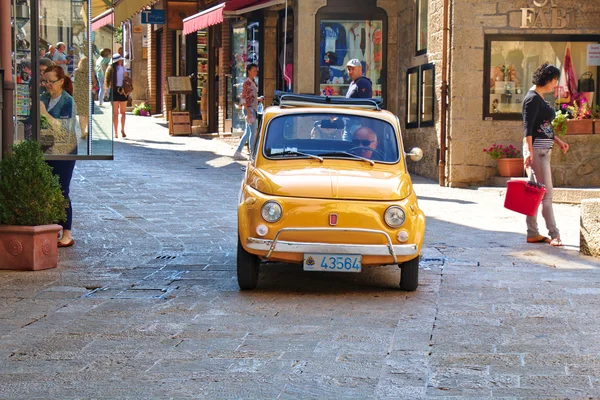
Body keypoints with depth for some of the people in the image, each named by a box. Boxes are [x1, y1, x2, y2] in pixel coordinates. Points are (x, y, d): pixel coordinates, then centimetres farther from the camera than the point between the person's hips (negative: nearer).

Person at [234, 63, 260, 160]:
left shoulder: (253, 82, 14)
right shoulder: (247, 82, -12)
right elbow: (243, 98, -16)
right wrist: (248, 112, -20)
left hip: (253, 109, 9)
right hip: (249, 109, -9)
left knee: (248, 132, 11)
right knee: (253, 131, -7)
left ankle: (238, 153, 15)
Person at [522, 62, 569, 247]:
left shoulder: (539, 98, 17)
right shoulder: (532, 98, -13)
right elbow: (528, 127, -20)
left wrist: (558, 141, 21)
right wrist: (529, 151, -27)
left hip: (544, 149, 10)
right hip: (536, 150, -10)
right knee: (546, 193, -8)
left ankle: (533, 233, 12)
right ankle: (554, 235, -7)